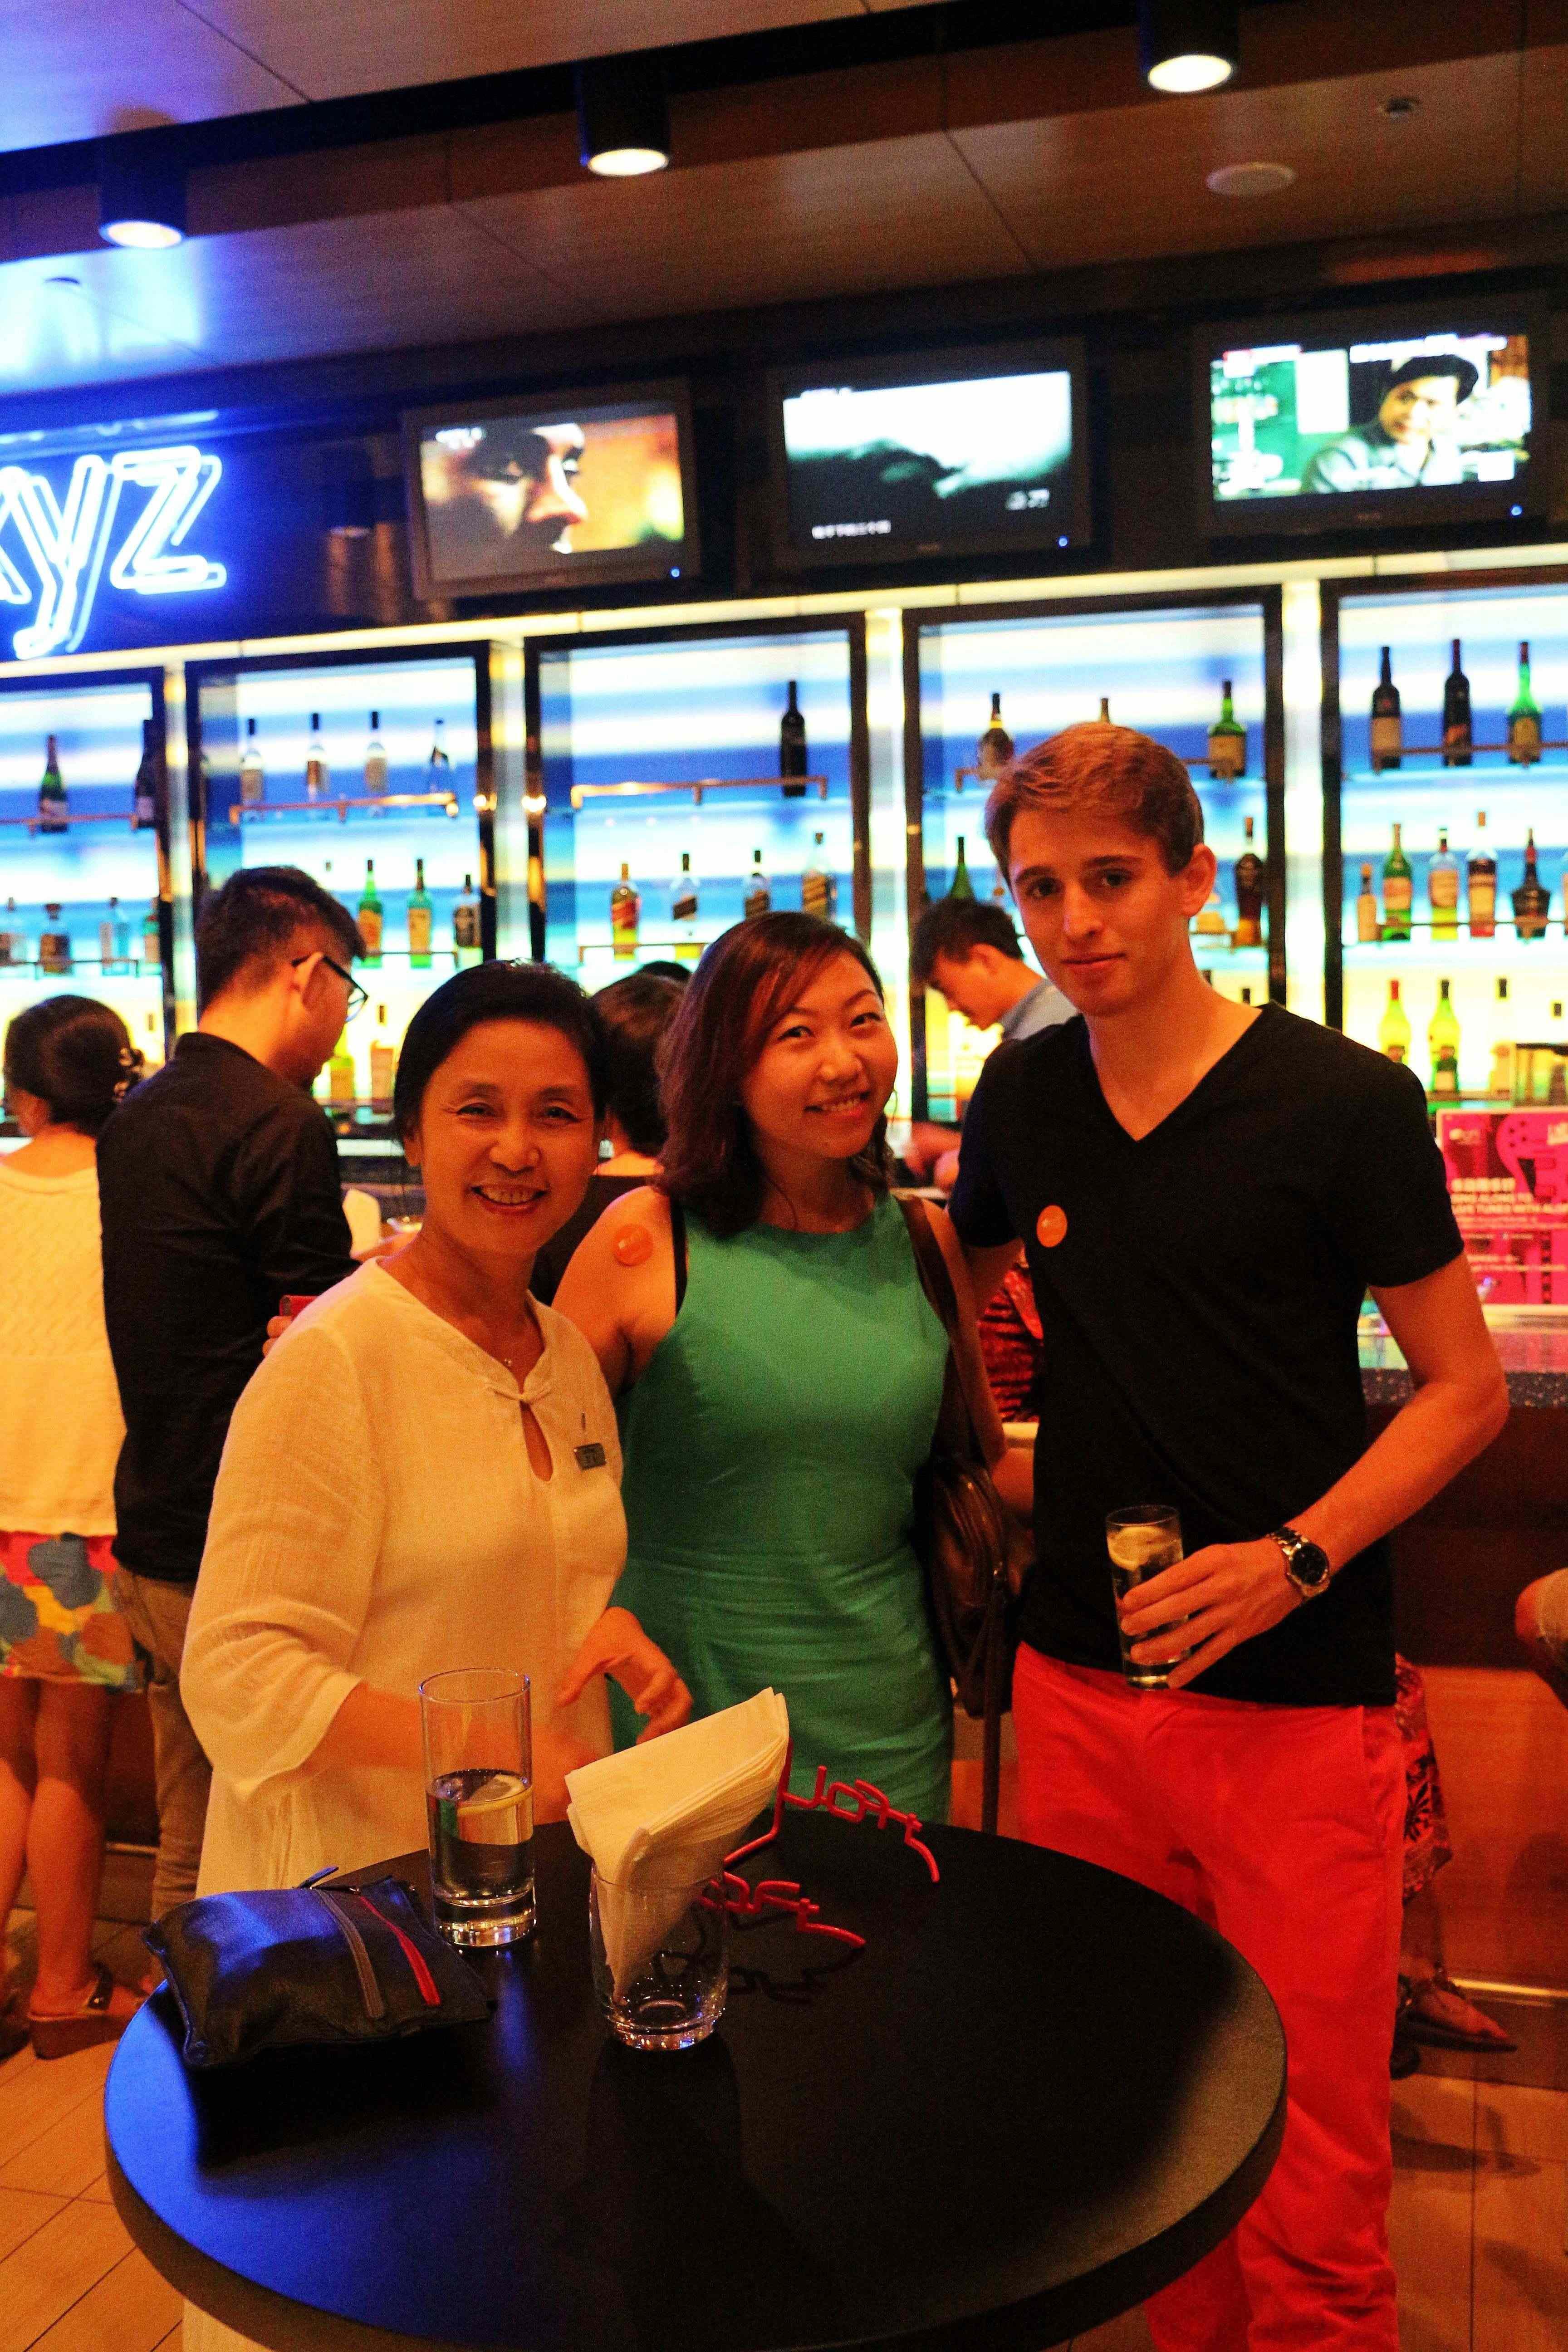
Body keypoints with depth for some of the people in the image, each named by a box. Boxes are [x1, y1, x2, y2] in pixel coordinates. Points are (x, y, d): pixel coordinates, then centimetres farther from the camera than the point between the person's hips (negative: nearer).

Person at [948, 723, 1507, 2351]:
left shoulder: (1343, 1102, -8)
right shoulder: (1020, 1099, 6)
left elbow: (1466, 1387, -4)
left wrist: (1295, 1558, -16)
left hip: (1295, 1694, -4)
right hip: (1076, 1680, 4)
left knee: (1310, 2190, 5)